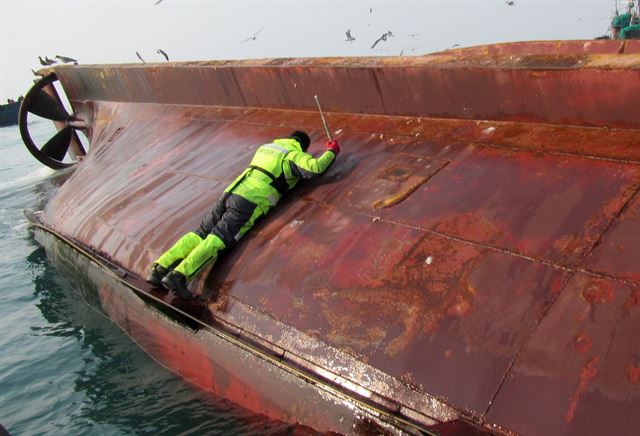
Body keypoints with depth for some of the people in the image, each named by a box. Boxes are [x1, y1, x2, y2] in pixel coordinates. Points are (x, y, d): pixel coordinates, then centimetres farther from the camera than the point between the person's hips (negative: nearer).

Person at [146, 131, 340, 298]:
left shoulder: (266, 146, 30)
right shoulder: (295, 154, 9)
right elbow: (314, 167, -6)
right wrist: (331, 152, 13)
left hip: (231, 192, 7)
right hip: (250, 202, -7)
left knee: (200, 234, 2)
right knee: (218, 239, -18)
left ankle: (160, 268, -9)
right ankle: (178, 275, -33)